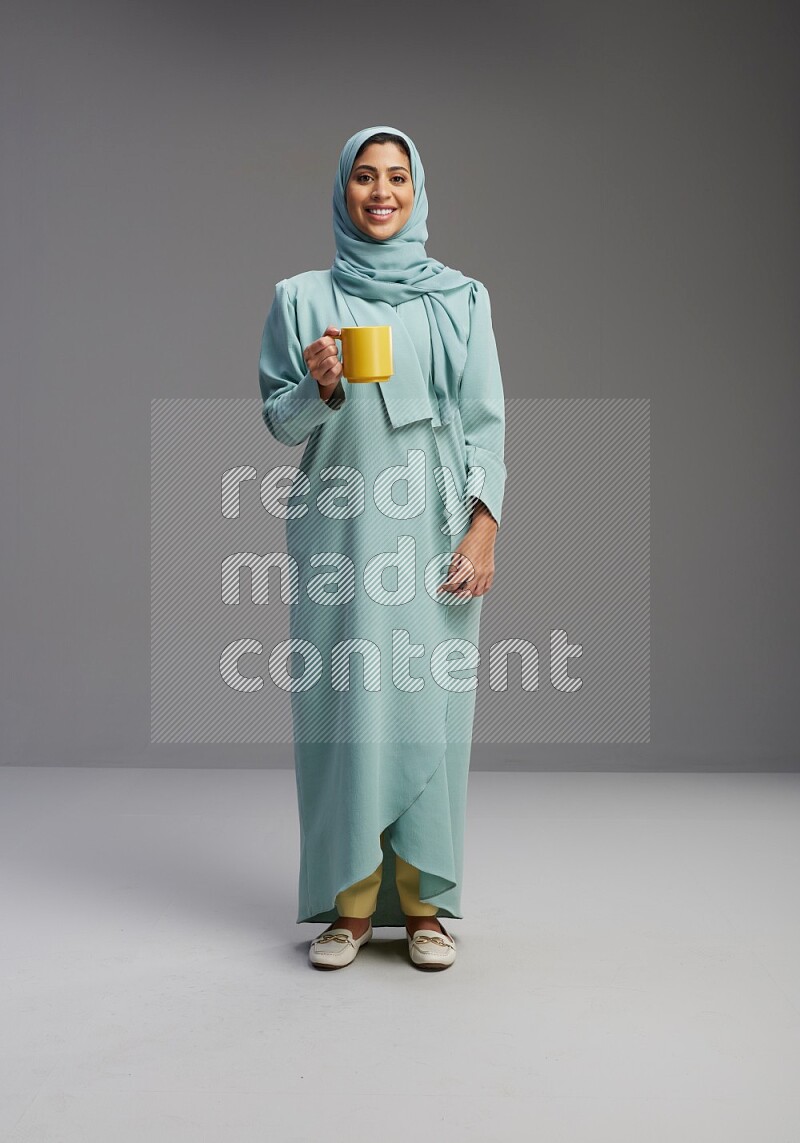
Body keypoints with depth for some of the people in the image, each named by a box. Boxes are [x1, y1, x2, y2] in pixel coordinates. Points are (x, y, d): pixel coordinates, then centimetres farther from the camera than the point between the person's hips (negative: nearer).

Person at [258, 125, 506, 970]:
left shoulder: (460, 298, 8)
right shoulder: (302, 298, 8)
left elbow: (486, 423, 4)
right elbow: (277, 420, 8)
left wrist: (483, 527, -7)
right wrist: (321, 388, -14)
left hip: (433, 532, 0)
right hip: (337, 531, 0)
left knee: (428, 700, 0)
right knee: (341, 703, -1)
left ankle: (424, 902, 12)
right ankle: (349, 901, 12)